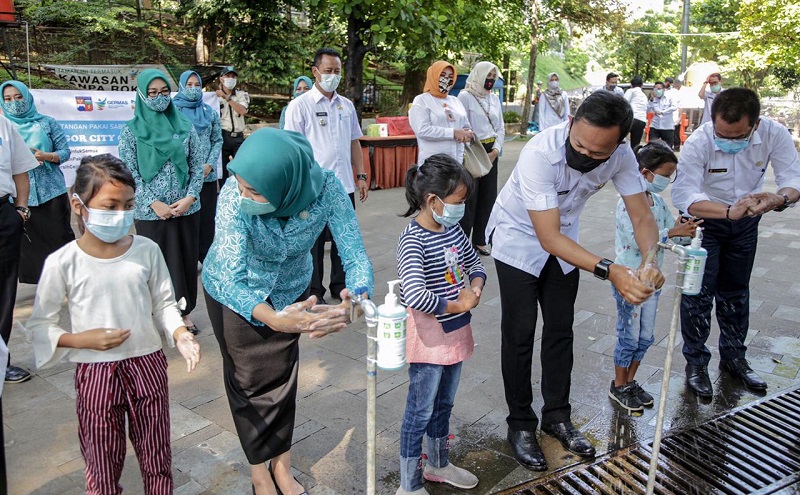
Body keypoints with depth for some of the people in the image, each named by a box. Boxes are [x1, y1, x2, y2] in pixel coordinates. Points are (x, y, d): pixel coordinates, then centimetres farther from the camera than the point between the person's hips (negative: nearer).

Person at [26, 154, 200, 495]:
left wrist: (179, 334, -14)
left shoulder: (147, 250, -6)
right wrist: (82, 340, -17)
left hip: (147, 365, 2)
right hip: (95, 374, -1)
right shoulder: (62, 263, -12)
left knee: (157, 461, 17)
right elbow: (40, 323, -3)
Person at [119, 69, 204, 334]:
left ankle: (184, 312, 22)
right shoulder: (131, 130, 0)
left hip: (187, 209, 2)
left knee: (186, 260, 8)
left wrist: (189, 197, -8)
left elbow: (197, 165, 5)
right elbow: (130, 173, -4)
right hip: (150, 212, -2)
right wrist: (154, 204, -12)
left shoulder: (185, 126, 5)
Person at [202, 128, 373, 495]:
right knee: (248, 378, 12)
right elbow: (231, 279, -44)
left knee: (283, 375, 15)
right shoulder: (234, 196, -39)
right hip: (233, 294, -2)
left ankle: (282, 465, 37)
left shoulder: (326, 188, -34)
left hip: (290, 289, 2)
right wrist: (274, 319, -64)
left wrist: (357, 300, -54)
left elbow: (355, 254, -31)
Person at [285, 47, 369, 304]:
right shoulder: (300, 105, -5)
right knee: (314, 242, 7)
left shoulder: (347, 105, 11)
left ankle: (340, 285, 29)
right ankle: (314, 291, 20)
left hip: (345, 186, 5)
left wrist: (361, 176, 11)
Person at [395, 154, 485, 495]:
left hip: (455, 331, 8)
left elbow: (475, 264, 17)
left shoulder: (453, 229, 2)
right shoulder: (413, 240, -23)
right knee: (420, 410, 6)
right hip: (429, 334, -8)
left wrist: (475, 288, -5)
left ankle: (438, 465, 44)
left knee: (444, 403, 23)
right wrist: (457, 305, -20)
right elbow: (415, 296, -34)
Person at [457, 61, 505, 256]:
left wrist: (495, 151, -2)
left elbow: (500, 128, 14)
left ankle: (480, 240, 18)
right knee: (469, 198, -6)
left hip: (491, 153, 7)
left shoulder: (495, 98, 15)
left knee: (488, 197, 8)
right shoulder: (465, 96, -5)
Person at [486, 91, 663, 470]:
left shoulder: (621, 155, -22)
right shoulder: (540, 153, -37)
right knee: (519, 335, -1)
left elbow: (642, 216, -18)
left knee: (560, 331, 11)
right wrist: (609, 271, -49)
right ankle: (520, 425, 16)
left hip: (563, 242, 5)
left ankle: (557, 417, 28)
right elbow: (548, 238, -38)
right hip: (520, 240, -4)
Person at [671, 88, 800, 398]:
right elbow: (682, 195, -41)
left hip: (746, 221, 4)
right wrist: (729, 211, -56)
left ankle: (734, 357, 33)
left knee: (736, 291, 16)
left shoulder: (774, 134, -22)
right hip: (703, 218, -3)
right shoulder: (698, 143, -31)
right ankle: (696, 362, 12)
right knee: (700, 291, -4)